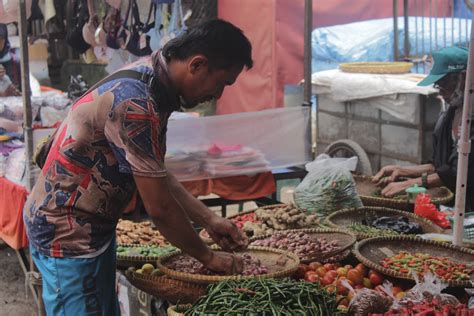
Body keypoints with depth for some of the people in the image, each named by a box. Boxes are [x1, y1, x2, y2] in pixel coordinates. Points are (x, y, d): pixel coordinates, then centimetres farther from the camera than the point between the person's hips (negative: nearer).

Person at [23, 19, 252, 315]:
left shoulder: (151, 78, 0)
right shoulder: (135, 104, -29)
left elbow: (158, 174, 10)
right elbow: (160, 207, -22)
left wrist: (209, 219, 7)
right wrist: (208, 257, -9)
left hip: (95, 225, 10)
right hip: (67, 233, -10)